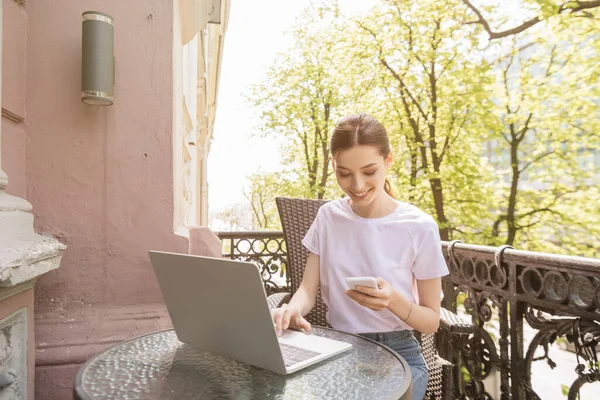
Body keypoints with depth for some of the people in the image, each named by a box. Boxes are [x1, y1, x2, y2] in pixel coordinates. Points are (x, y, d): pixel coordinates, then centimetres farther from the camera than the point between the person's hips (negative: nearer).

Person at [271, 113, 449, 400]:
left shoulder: (419, 227, -11)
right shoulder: (328, 217, -1)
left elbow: (432, 321, -5)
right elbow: (309, 288, -3)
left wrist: (394, 300, -26)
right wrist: (293, 309, -26)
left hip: (397, 353, -1)